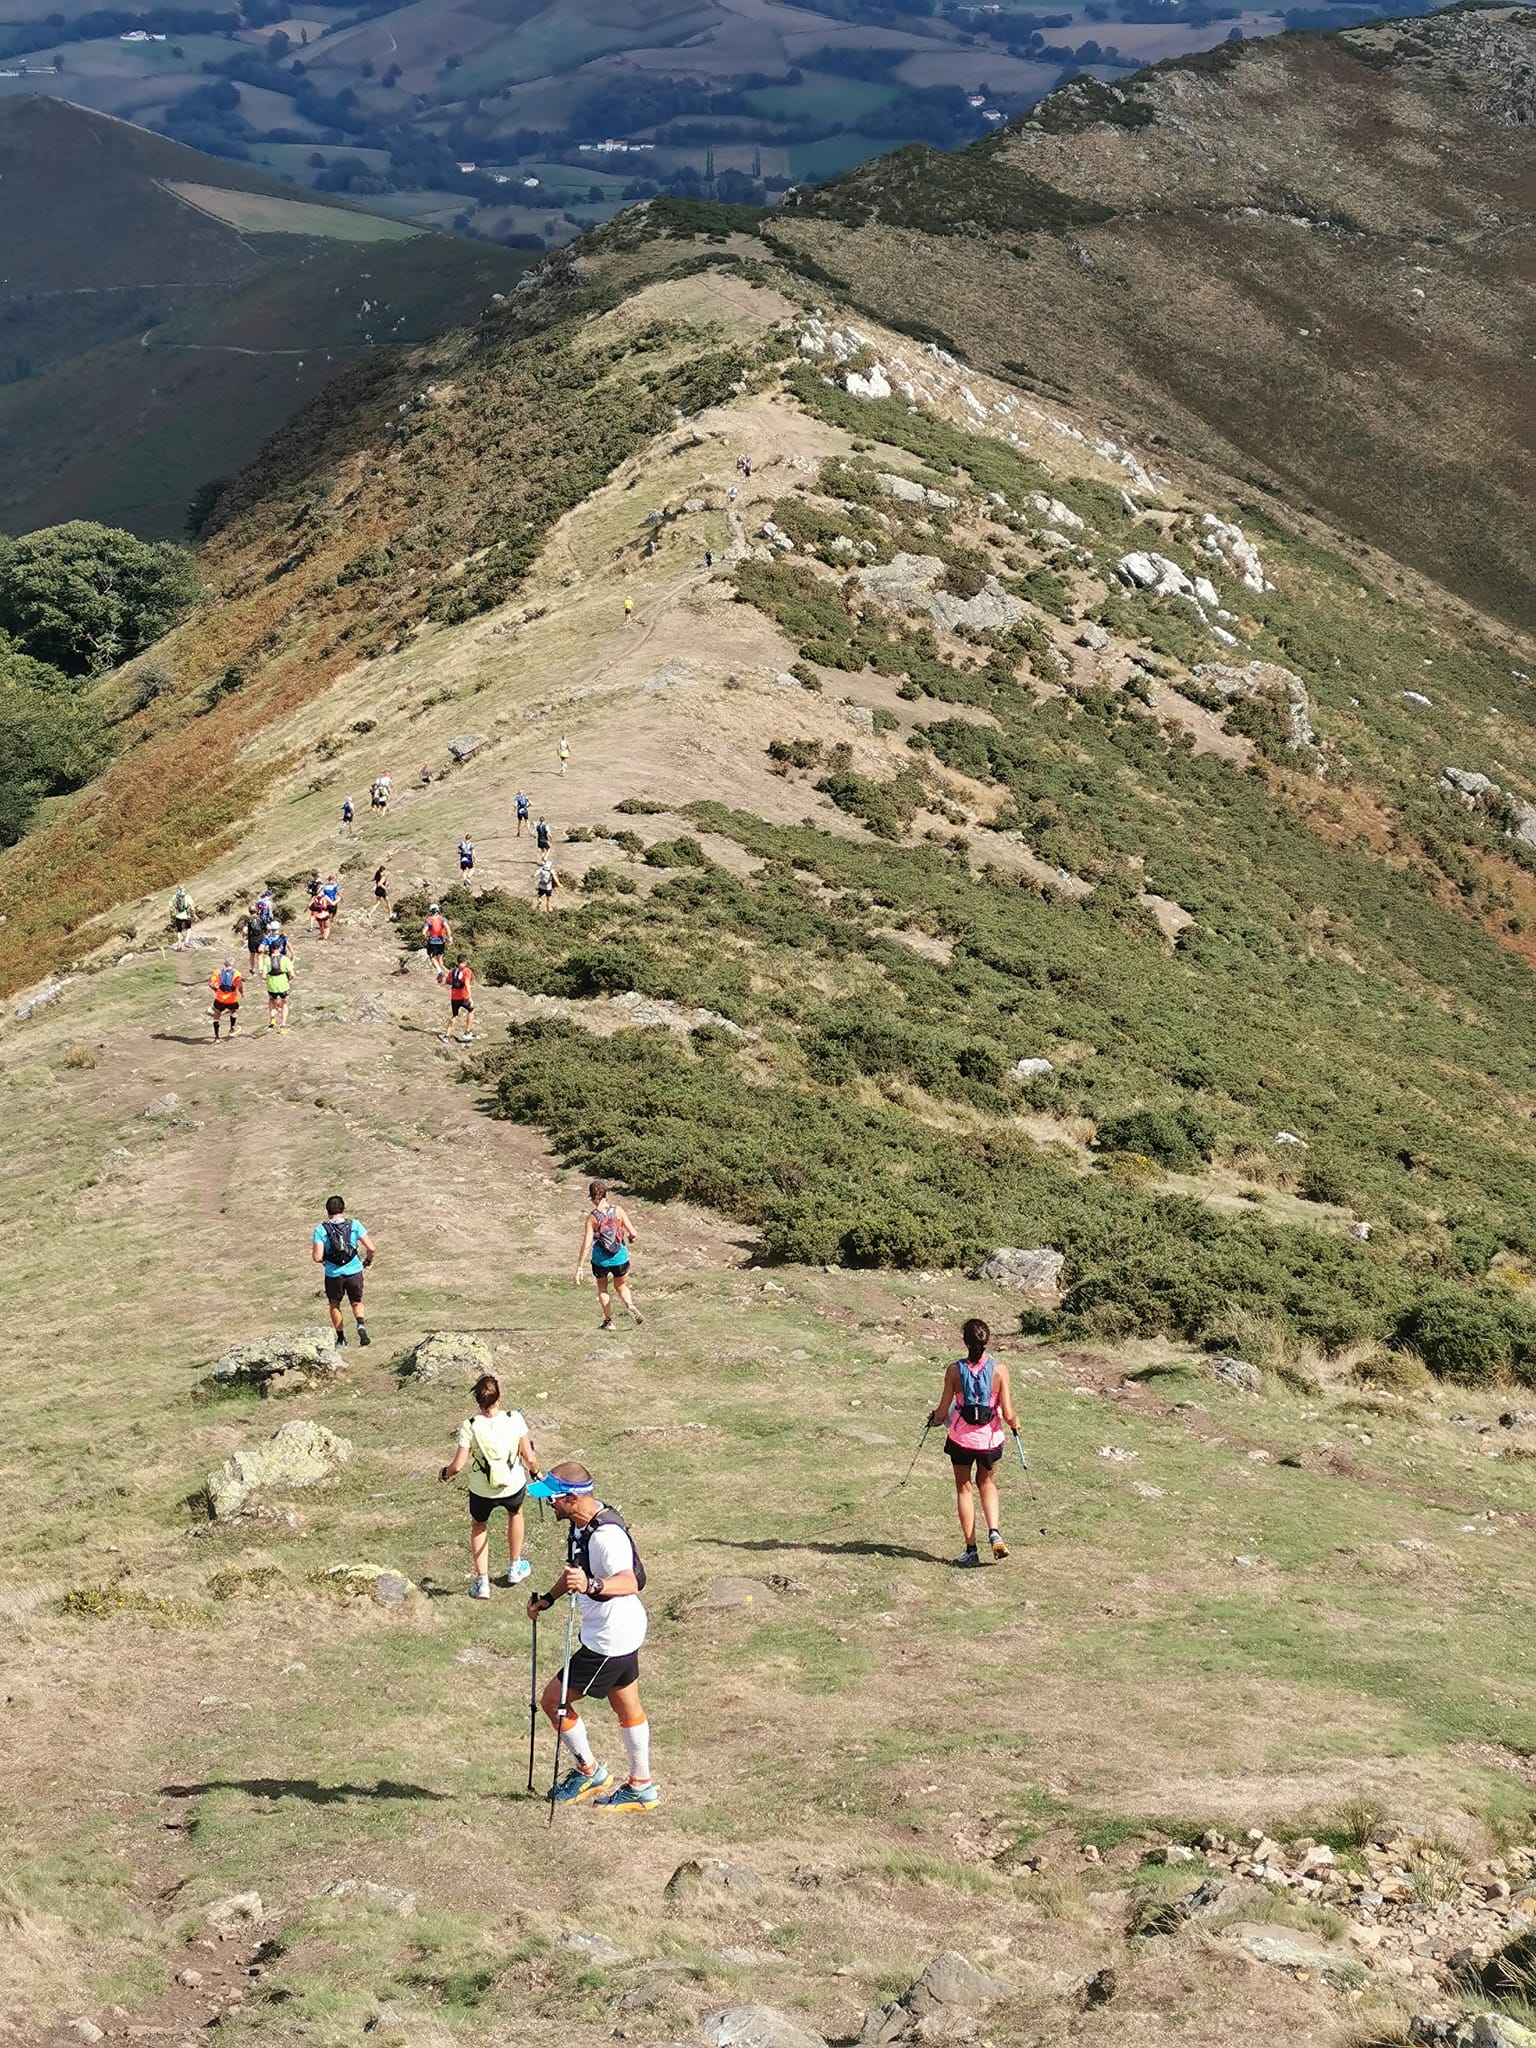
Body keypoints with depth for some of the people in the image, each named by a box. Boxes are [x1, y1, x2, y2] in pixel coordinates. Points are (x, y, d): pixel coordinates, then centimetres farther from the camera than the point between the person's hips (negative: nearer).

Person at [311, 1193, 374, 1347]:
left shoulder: (321, 1229, -7)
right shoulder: (354, 1225, -4)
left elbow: (317, 1258, -13)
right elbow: (371, 1248, -8)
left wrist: (323, 1260, 10)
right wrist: (369, 1260, 13)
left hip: (334, 1274, -1)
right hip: (354, 1271, 1)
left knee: (335, 1304, 24)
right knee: (356, 1302, 22)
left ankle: (341, 1339, 26)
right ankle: (361, 1324, -7)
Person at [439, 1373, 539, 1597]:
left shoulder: (470, 1427, -23)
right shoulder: (514, 1419, -21)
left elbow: (458, 1465, -19)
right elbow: (528, 1457, -12)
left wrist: (445, 1473, 3)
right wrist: (534, 1471, 10)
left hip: (482, 1491, -1)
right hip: (514, 1486, 1)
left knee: (479, 1526, 29)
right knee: (515, 1513, 35)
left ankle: (481, 1582, 27)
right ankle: (515, 1568, 48)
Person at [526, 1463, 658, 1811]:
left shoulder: (606, 1535, -31)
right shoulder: (581, 1523, 1)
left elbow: (629, 1582, -45)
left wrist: (591, 1585, -61)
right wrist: (549, 1598, 16)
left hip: (609, 1641, -10)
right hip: (620, 1631, 10)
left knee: (554, 1699, 3)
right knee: (627, 1708, 19)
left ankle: (589, 1771, 20)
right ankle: (641, 1788, 31)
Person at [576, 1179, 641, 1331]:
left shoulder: (592, 1217, -11)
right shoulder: (618, 1211, -7)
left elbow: (586, 1244, -14)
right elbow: (632, 1233, -5)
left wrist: (579, 1267, -11)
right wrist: (630, 1239, 21)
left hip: (600, 1260, -1)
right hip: (620, 1258, 1)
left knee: (602, 1289, 22)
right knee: (621, 1286, 22)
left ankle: (609, 1320, 18)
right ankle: (630, 1305, -6)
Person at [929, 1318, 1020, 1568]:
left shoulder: (954, 1370, -13)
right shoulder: (999, 1370, -13)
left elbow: (942, 1412, -8)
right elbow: (1008, 1415, -12)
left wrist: (935, 1419, 15)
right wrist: (1014, 1422, 11)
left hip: (961, 1438, -1)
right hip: (990, 1439, 1)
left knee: (964, 1489, 16)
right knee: (987, 1484, 25)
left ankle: (971, 1549, 15)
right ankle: (994, 1532, 3)